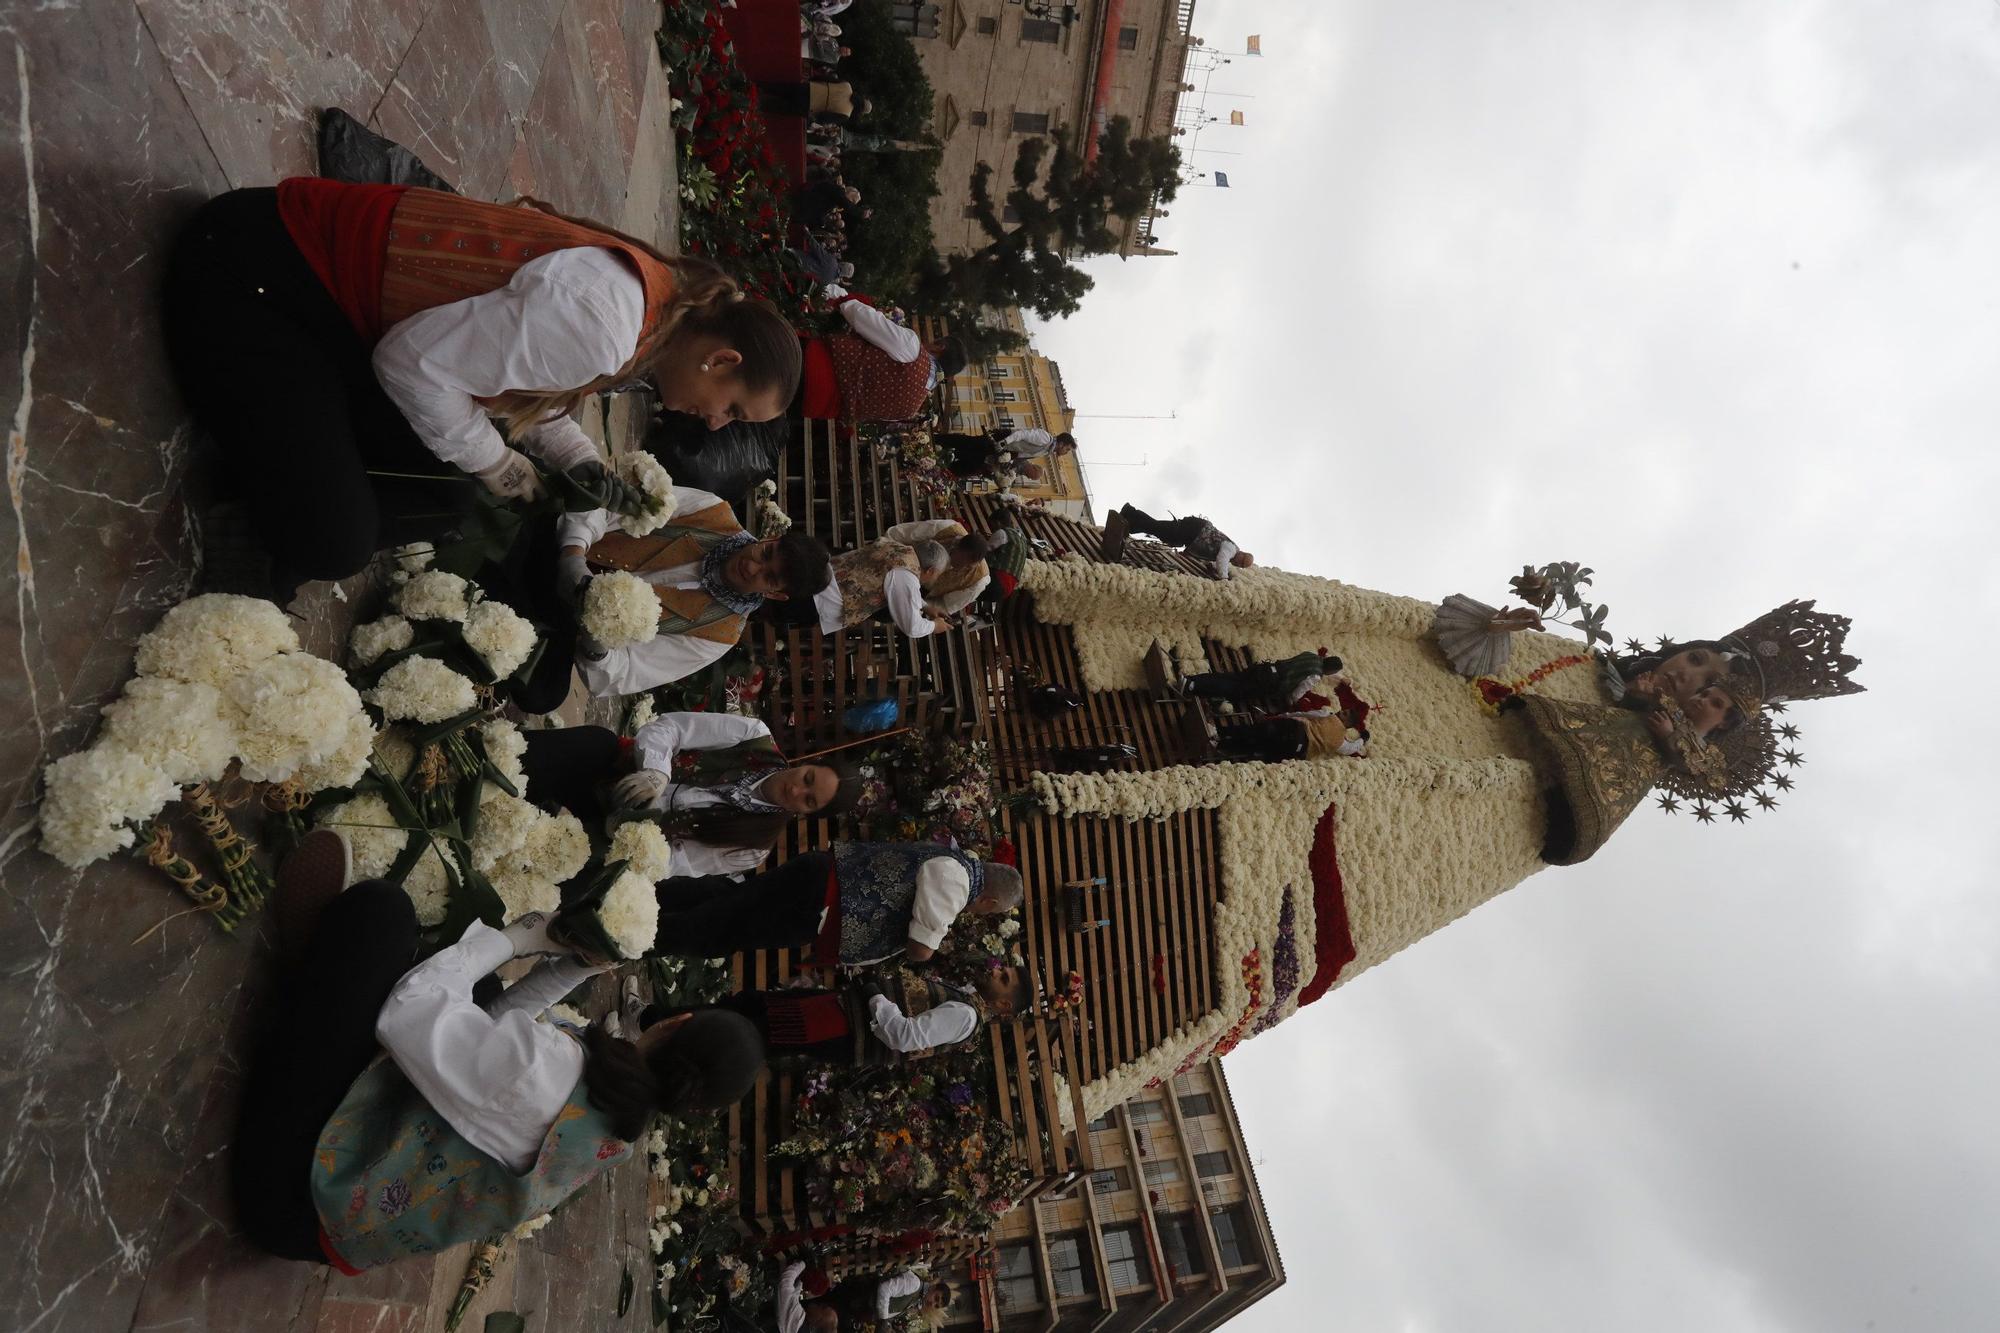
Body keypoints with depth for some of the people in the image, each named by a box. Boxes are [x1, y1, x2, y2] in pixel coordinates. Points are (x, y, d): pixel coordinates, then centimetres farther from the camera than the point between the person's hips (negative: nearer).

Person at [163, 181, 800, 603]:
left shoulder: (650, 297, 3)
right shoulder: (604, 321, -30)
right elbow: (418, 362, -24)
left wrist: (576, 457, 2)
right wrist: (493, 462, -8)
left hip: (334, 311, 9)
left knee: (442, 501, 3)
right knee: (335, 541, -19)